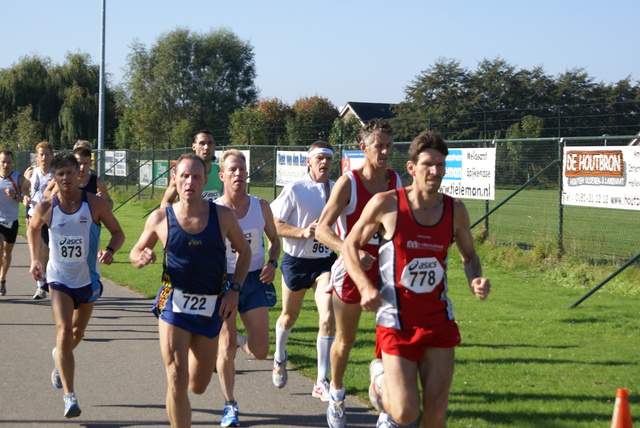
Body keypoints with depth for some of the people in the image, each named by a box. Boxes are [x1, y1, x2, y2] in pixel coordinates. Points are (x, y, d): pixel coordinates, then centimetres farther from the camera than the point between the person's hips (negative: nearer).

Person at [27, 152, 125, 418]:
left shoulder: (95, 204, -13)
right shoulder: (45, 208, -10)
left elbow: (118, 232, -5)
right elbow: (33, 228, 12)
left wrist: (110, 251, -25)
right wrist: (35, 259, 8)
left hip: (88, 279, 2)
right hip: (59, 279, -2)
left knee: (77, 332, 20)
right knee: (64, 333, -16)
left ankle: (60, 358, 55)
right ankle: (69, 396, -17)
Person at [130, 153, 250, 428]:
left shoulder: (223, 216, -5)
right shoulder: (160, 219, -5)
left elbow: (244, 251, 9)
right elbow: (135, 253, 9)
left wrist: (234, 289, -3)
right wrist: (141, 258, -15)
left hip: (211, 307, 1)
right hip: (174, 304, -1)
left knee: (198, 386, 12)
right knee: (177, 382, -11)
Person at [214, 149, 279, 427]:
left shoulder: (261, 207, -2)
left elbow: (274, 239, 12)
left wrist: (272, 263, -6)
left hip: (256, 280, 2)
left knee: (260, 352, -1)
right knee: (226, 349, -3)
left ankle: (240, 340, 36)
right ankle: (230, 405, 18)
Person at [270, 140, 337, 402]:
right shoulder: (294, 190, -10)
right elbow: (274, 224, -10)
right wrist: (303, 232, -23)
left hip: (326, 261, 1)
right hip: (297, 261, -1)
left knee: (328, 318, -15)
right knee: (289, 316, 17)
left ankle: (322, 383, -6)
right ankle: (279, 357, 50)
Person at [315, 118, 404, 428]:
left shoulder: (398, 182, 2)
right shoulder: (348, 183, -11)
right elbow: (322, 229, -16)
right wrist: (351, 252, -32)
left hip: (387, 271, 3)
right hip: (352, 271, -3)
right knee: (345, 341, 12)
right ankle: (336, 396, 35)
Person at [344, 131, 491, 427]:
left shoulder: (455, 210, 0)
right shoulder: (386, 204, -10)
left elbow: (469, 255, 15)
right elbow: (350, 245, 1)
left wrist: (475, 280, -7)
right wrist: (365, 286, -14)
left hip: (439, 322, 3)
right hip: (397, 322, -3)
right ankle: (380, 379, 27)